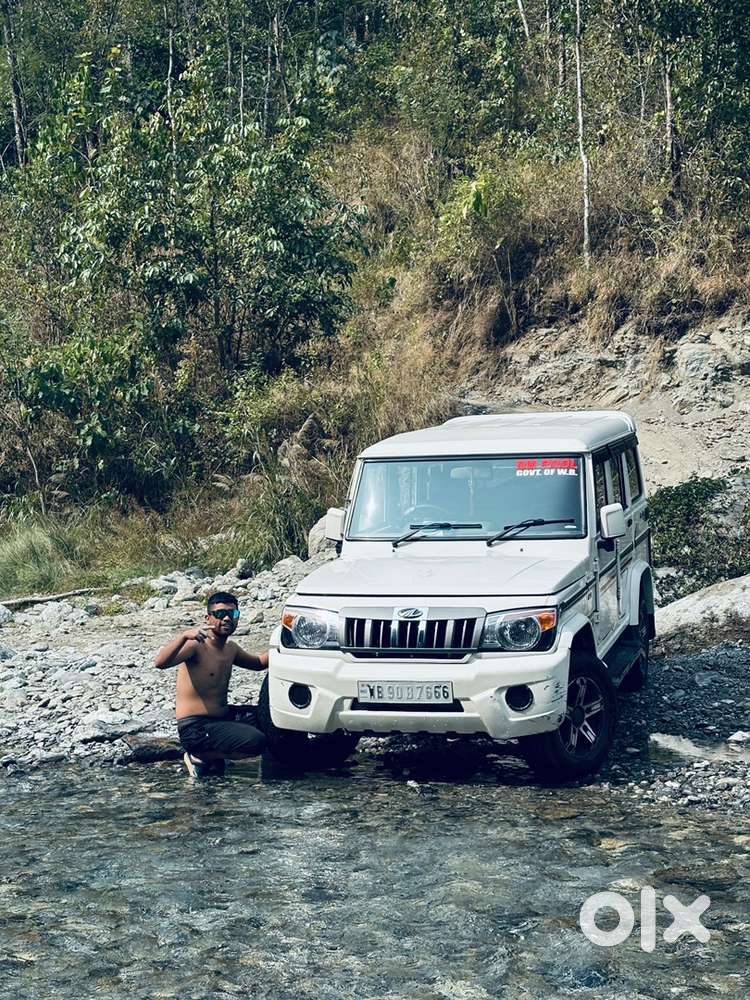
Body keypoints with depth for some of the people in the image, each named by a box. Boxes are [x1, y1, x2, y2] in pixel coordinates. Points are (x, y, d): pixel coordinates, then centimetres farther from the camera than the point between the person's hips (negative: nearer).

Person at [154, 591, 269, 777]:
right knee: (255, 741, -24)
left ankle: (216, 754, 8)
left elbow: (258, 662, 30)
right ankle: (199, 757, -3)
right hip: (195, 728, -9)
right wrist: (185, 636, -47)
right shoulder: (196, 645, -16)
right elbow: (160, 663, -33)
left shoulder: (230, 648, 11)